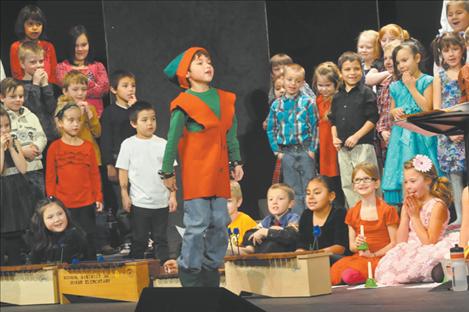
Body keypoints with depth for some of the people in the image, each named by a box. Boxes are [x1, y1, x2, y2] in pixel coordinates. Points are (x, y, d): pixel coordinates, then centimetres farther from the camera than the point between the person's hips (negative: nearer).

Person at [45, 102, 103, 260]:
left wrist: (98, 198, 4)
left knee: (88, 243, 7)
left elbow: (95, 174, 7)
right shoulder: (55, 147, -1)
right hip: (62, 205, -1)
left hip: (86, 204, 1)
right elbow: (50, 177, 1)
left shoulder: (88, 147, 3)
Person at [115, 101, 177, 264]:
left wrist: (173, 195, 2)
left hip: (161, 201, 2)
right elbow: (123, 172, 1)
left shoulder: (162, 144, 3)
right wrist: (125, 195, -4)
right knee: (139, 240, 6)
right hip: (139, 202, -2)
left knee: (161, 238, 9)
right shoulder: (128, 144, -2)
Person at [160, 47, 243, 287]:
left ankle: (211, 268, 19)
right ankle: (189, 273, 5)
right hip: (195, 174, -6)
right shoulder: (184, 104, -7)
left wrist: (236, 162, 17)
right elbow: (172, 140, -5)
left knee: (220, 224, 6)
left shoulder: (225, 99, 10)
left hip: (219, 174, 6)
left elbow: (231, 134, 19)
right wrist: (167, 173, -3)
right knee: (197, 224, -6)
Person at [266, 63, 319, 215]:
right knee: (293, 191, 7)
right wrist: (277, 150, 1)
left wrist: (312, 149, -8)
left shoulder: (308, 103, -3)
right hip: (287, 152, 2)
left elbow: (314, 127, -3)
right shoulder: (276, 105, 5)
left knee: (308, 188, 2)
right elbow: (271, 129, 9)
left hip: (305, 150, -2)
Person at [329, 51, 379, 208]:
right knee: (347, 185, 12)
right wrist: (335, 138, 2)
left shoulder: (366, 93, -6)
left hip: (362, 146, -6)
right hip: (343, 148, 6)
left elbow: (372, 119, -10)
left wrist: (356, 136, -16)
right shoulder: (337, 97, 12)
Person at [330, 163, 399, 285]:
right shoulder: (352, 213, 16)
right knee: (334, 270, -30)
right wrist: (356, 245, -6)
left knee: (350, 274, -34)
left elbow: (394, 243, -2)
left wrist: (373, 254, -11)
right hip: (358, 257, 4)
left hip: (380, 257, -4)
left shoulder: (387, 210, 1)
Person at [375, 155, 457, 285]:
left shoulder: (437, 205, -8)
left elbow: (429, 242, -15)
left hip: (428, 254, -4)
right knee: (384, 268, -22)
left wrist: (415, 216, -10)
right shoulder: (409, 205, 12)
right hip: (410, 253, 4)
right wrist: (406, 214, -2)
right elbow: (401, 242, 6)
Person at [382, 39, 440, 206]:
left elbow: (427, 108, -12)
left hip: (420, 135, -5)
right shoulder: (396, 86, 13)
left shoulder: (426, 81, -2)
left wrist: (412, 87, -8)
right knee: (400, 178, 1)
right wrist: (394, 112, 0)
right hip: (401, 135, 5)